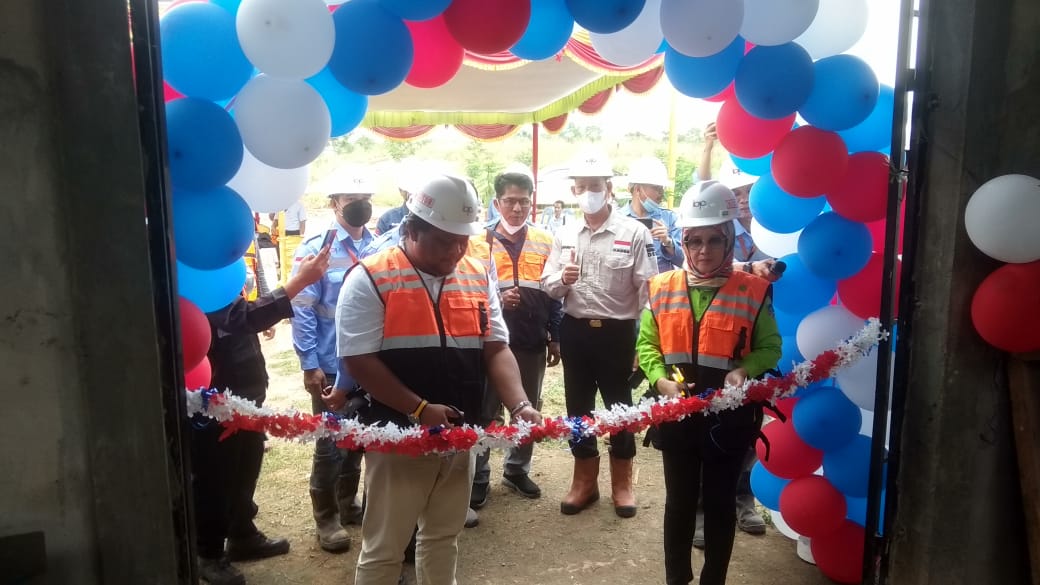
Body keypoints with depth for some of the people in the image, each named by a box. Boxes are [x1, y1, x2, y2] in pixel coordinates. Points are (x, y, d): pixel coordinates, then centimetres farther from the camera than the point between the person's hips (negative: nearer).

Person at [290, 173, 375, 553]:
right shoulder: (315, 249, -10)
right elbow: (302, 310, -11)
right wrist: (310, 365, -14)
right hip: (331, 364, -4)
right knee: (330, 442, 9)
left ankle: (348, 503, 39)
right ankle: (326, 517, 27)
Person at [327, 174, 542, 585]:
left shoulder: (478, 277, 4)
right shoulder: (370, 279, -12)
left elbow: (495, 349, 3)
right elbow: (358, 360, -14)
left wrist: (519, 405, -12)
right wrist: (420, 409, -20)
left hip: (460, 436, 5)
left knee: (444, 537, 21)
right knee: (383, 548, 10)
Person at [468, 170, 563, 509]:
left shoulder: (544, 242, 5)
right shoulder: (478, 242, -1)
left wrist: (555, 338, 6)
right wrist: (497, 300, -20)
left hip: (532, 341, 3)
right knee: (485, 411, 7)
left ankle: (517, 469, 31)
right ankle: (478, 477, 19)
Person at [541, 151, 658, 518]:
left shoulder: (634, 232, -7)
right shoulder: (564, 236, 6)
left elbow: (648, 290, -9)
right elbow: (547, 287, 5)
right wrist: (562, 278, -18)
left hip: (617, 332, -4)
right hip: (575, 331, 4)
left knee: (619, 406, 11)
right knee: (578, 405, 13)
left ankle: (622, 482, 29)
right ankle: (584, 479, 30)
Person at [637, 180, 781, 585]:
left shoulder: (752, 291, -5)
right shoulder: (663, 289, 0)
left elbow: (769, 347, 0)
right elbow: (646, 345, 4)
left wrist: (744, 370, -20)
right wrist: (661, 381, -12)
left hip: (728, 417, -2)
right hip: (677, 415, 2)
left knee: (720, 502, 12)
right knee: (679, 501, 16)